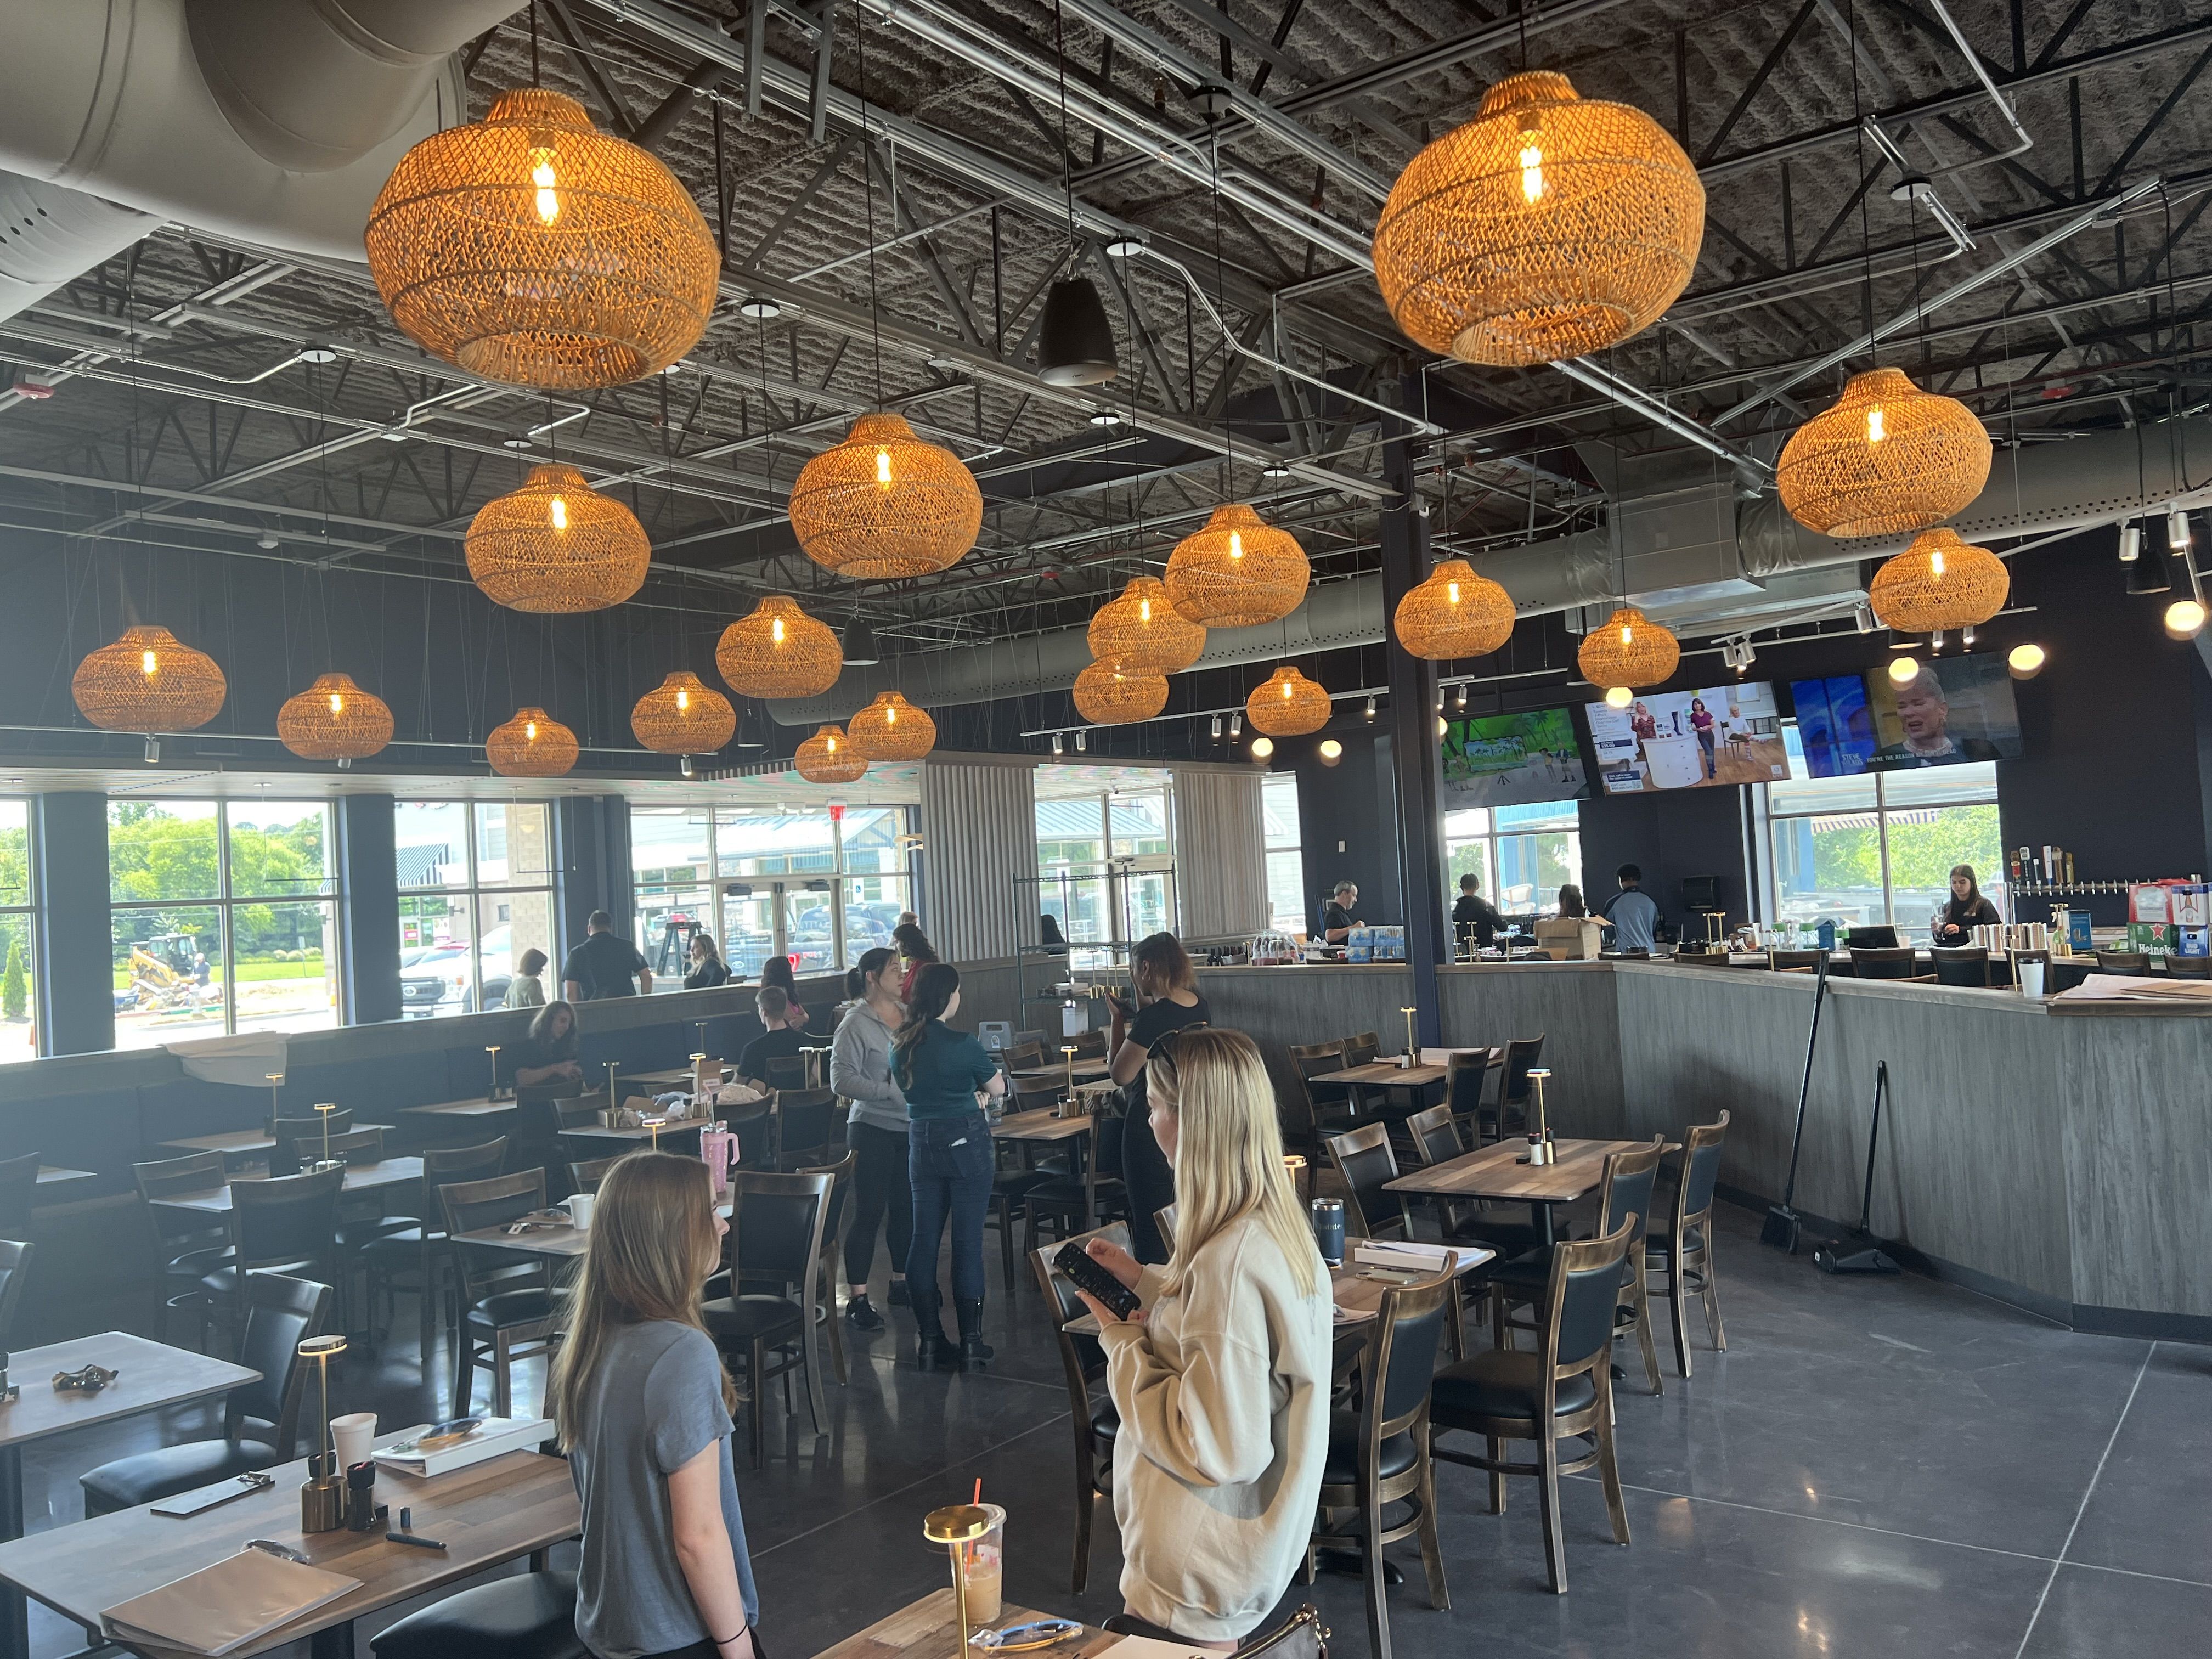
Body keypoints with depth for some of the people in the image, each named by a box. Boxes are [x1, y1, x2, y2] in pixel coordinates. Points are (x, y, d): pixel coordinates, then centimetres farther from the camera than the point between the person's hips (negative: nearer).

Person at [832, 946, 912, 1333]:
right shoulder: (856, 1025, -11)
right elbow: (841, 1079, -18)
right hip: (873, 1130, -6)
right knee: (869, 1213, -3)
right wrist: (890, 1090, -23)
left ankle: (901, 1282, 29)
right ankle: (857, 1299, 4)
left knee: (906, 1209, 14)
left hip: (910, 1129, 6)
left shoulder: (909, 1017, 8)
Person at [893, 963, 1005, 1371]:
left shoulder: (900, 1046, 1)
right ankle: (971, 1344, 6)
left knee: (924, 1240, 9)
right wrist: (992, 1070, 19)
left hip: (921, 1143, 5)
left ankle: (929, 1341, 14)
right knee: (968, 1241, 1)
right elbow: (997, 1088, -2)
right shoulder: (961, 1044, -15)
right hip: (966, 1142, -5)